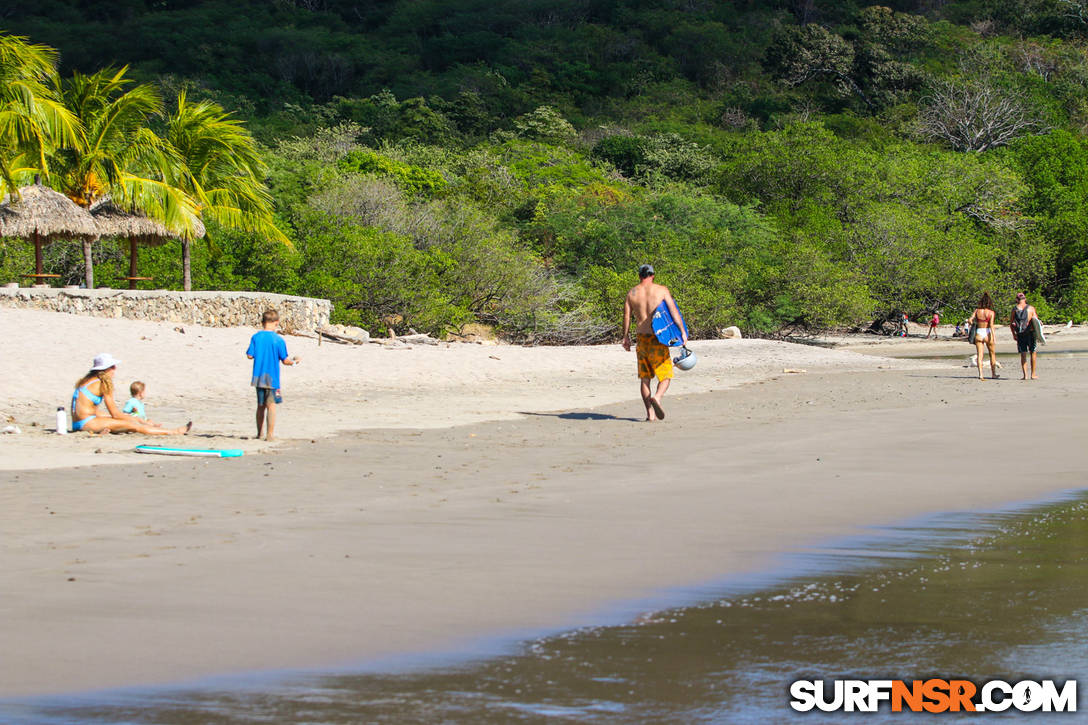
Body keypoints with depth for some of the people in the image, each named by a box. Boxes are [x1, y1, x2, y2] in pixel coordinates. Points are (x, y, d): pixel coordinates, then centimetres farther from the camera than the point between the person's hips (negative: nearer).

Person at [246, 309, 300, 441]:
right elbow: (285, 360, -9)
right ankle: (270, 434, -6)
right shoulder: (279, 340, -9)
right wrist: (294, 361, 12)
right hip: (273, 379, -3)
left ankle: (259, 433, 22)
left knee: (260, 405, 15)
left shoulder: (256, 337, -2)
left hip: (258, 378, 3)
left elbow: (250, 355, -3)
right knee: (271, 405, -1)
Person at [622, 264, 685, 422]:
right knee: (665, 375, 3)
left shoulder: (631, 293, 6)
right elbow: (674, 311, -6)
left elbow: (626, 317, 6)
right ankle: (657, 397, -26)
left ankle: (650, 413, 5)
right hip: (657, 338, -3)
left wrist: (626, 337, 17)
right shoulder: (661, 290, -2)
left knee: (644, 377, 11)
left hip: (641, 338, 3)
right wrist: (683, 332, 0)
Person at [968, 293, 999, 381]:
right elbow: (991, 325, -14)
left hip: (978, 334, 2)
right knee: (992, 354, 16)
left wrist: (973, 324, 17)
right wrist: (993, 337, -15)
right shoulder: (991, 312, -7)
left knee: (979, 355, 1)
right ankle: (993, 373, 23)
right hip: (987, 334, -2)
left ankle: (980, 374, -10)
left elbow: (970, 320, -6)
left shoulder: (977, 311, 0)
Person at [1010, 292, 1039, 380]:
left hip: (1020, 334, 1)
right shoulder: (1031, 308, -2)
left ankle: (1025, 374, -3)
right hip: (1030, 333, -1)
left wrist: (1014, 334, 12)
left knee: (1023, 354, 5)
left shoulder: (1015, 309, 0)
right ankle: (1033, 374, 9)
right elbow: (1036, 321, -2)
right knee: (1032, 353, 9)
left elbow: (1011, 323, 3)